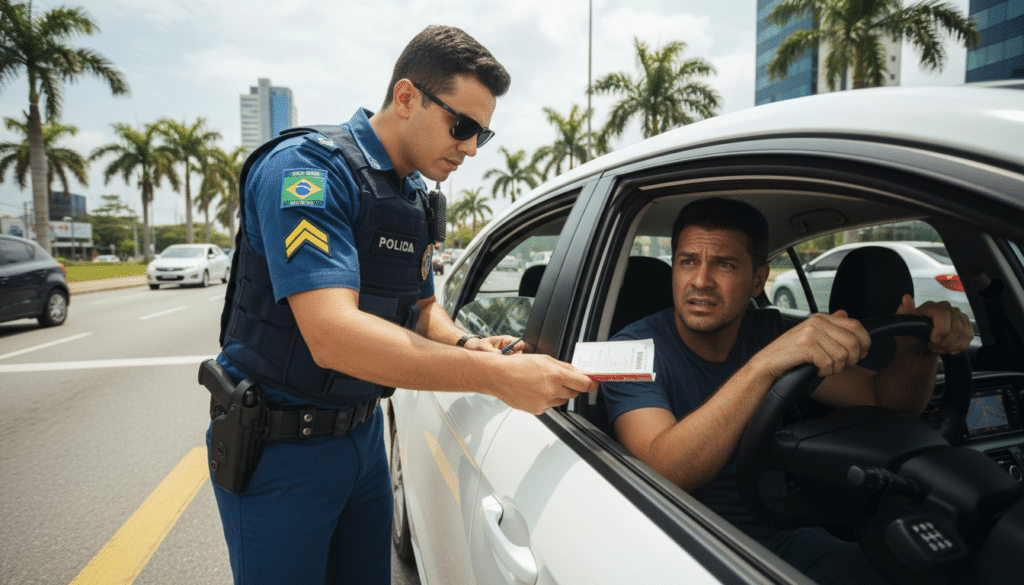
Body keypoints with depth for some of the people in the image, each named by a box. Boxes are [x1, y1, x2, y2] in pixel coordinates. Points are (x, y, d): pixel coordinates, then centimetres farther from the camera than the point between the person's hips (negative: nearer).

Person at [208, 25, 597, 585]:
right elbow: (332, 335, -33)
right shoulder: (309, 168, -22)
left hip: (363, 432, 8)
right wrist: (497, 377, -35)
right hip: (279, 449, -7)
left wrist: (466, 345, -10)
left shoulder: (415, 198, 6)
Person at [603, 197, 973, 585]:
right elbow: (663, 473, -30)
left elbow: (883, 400, 4)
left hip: (784, 534, 6)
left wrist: (920, 347, -18)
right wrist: (763, 365, -39)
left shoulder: (771, 332, 3)